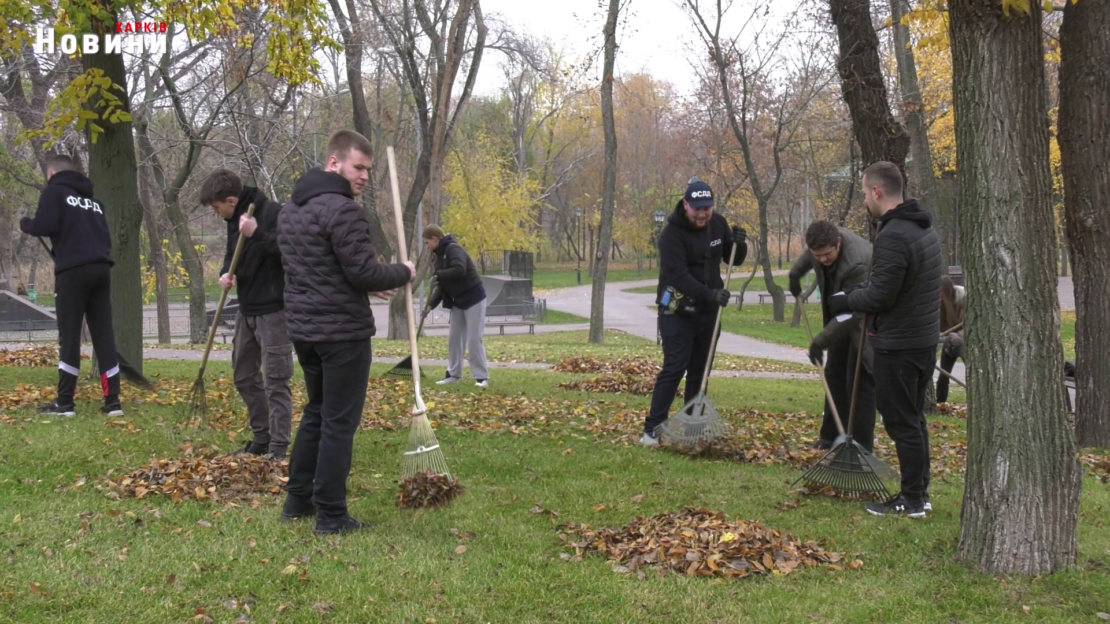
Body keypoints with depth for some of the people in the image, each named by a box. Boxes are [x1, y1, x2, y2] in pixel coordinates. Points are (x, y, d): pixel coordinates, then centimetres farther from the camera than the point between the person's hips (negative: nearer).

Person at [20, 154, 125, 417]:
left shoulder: (54, 191, 4)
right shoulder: (93, 199, 24)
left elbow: (45, 226, -9)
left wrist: (24, 223, 11)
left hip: (73, 270, -5)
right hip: (101, 269, 6)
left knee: (69, 337, -1)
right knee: (104, 335, 5)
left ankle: (64, 403, 1)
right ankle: (112, 401, 2)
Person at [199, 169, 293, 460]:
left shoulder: (273, 213, -17)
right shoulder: (235, 219, 10)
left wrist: (256, 234, -32)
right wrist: (226, 273, -1)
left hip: (273, 310, -9)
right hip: (247, 309, 9)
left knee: (276, 380, -5)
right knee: (244, 376, 16)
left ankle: (278, 448, 0)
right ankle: (261, 438, 28)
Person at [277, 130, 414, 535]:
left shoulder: (291, 208, 13)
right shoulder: (343, 210, -18)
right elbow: (363, 271, -20)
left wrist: (364, 287, 15)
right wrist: (403, 274, -2)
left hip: (303, 328, 9)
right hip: (342, 332, -9)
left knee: (316, 413, 21)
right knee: (339, 422, -2)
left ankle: (298, 501, 26)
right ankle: (331, 516, 2)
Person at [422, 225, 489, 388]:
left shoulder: (453, 249, -17)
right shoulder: (439, 255, 10)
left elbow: (459, 270, -36)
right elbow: (443, 285, 10)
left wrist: (438, 275, -26)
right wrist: (431, 304, -1)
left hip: (473, 298, -9)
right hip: (458, 301, 9)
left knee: (474, 338, -8)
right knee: (454, 337, 9)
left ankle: (481, 377, -3)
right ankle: (454, 374, 16)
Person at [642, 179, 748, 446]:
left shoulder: (718, 224, 1)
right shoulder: (672, 233, -19)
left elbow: (734, 261, 10)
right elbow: (678, 275, -27)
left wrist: (739, 244, -12)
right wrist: (709, 293, -39)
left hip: (707, 311, 6)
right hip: (678, 310, -6)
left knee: (699, 371, 9)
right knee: (674, 368, -10)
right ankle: (652, 429, -6)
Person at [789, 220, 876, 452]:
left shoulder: (856, 263, -38)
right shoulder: (823, 241, -13)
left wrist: (820, 341, -34)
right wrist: (796, 273, 21)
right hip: (843, 317, 9)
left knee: (859, 381, -10)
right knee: (834, 374, 12)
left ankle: (861, 445, -5)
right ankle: (832, 435, 22)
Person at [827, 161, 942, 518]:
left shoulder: (892, 236, -21)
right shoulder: (924, 230, 11)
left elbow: (879, 295, -22)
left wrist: (844, 302, -4)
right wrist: (855, 300, 16)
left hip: (898, 345, -10)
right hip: (925, 339, 10)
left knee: (901, 422, -2)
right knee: (914, 419, 17)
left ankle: (912, 501, 4)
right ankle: (920, 493, 23)